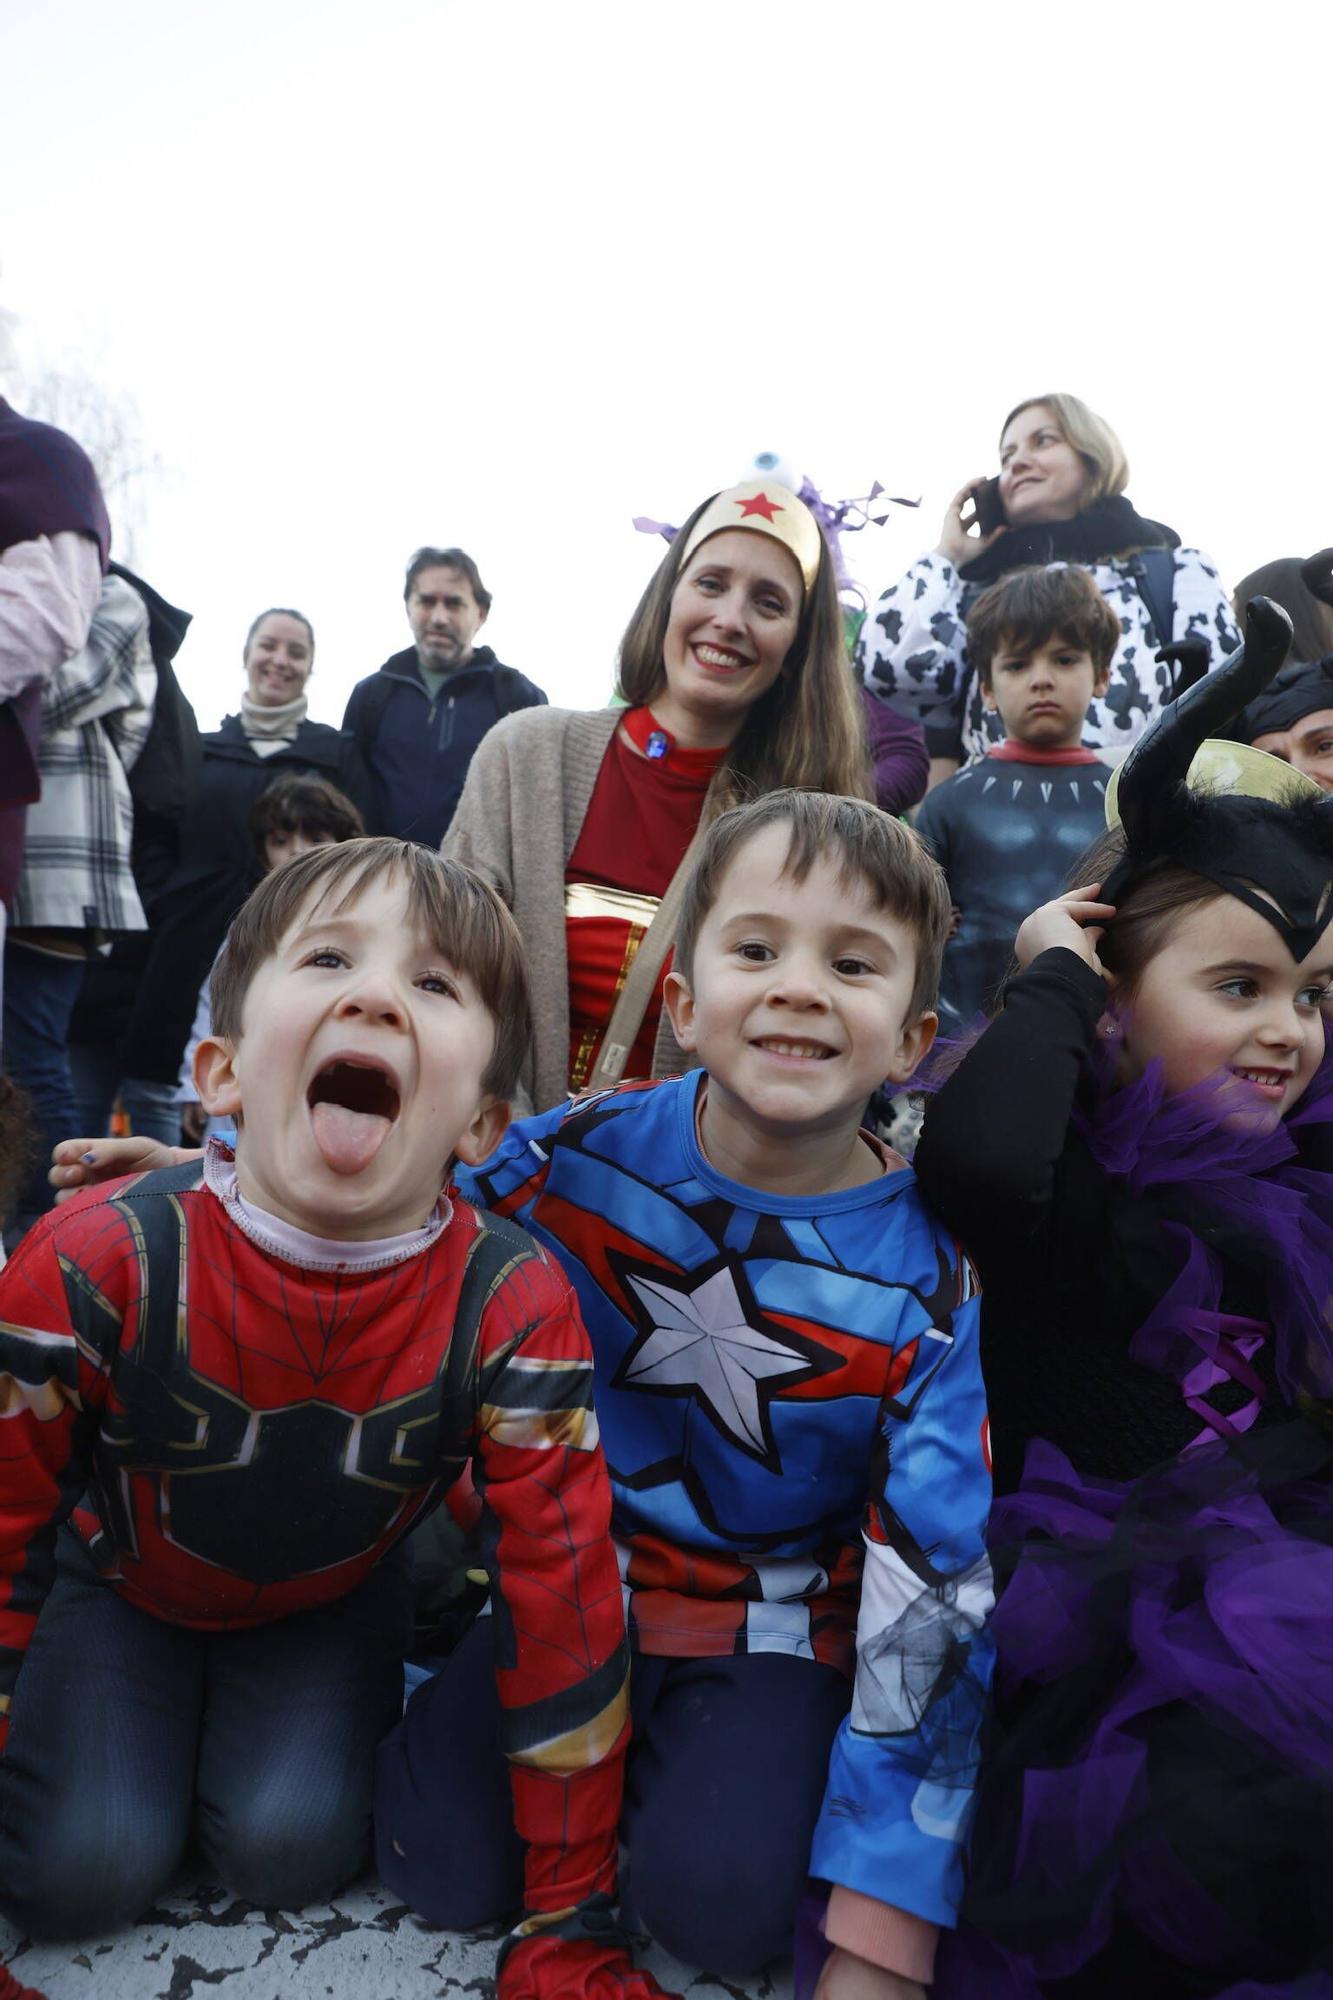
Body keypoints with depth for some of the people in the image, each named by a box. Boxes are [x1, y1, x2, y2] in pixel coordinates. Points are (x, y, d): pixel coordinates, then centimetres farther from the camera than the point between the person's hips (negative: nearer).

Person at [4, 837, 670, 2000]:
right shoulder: (98, 1264, -32)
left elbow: (560, 1596, -22)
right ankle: (139, 1715, 17)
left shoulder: (512, 1307, -32)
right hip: (123, 1577, 0)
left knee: (292, 1849, -13)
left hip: (330, 1595, 1)